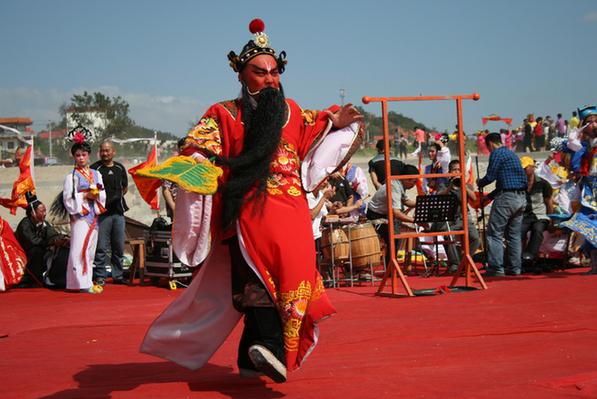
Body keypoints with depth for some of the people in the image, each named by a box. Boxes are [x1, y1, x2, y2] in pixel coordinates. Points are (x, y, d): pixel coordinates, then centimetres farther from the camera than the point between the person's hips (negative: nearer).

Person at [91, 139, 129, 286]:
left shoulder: (120, 168, 12)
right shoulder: (95, 168, -3)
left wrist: (116, 197, 13)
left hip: (118, 212, 5)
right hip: (102, 212, -5)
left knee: (119, 246, 10)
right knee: (101, 247, -4)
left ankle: (118, 275, 19)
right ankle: (100, 276, 3)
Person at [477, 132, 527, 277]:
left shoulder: (496, 154, -5)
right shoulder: (512, 154, 23)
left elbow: (490, 177, -11)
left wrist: (479, 183, 10)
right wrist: (489, 196, 30)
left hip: (507, 197, -9)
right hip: (521, 198, 9)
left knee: (494, 234, -4)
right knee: (514, 235, 12)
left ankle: (496, 268, -9)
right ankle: (515, 268, 11)